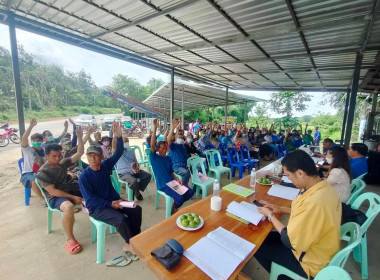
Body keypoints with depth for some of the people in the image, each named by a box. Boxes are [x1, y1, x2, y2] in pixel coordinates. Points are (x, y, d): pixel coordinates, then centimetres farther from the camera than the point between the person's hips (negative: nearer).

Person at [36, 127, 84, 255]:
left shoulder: (63, 163, 6)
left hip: (72, 188, 7)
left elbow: (79, 153, 3)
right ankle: (70, 239, -20)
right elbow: (53, 191, -16)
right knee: (69, 207, -39)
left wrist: (80, 137, -9)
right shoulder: (42, 173, -11)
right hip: (56, 197, -6)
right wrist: (73, 197, -22)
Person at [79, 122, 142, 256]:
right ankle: (131, 244, -2)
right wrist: (110, 204, -24)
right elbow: (90, 199, -16)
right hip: (96, 207, -5)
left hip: (113, 199, 6)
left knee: (136, 209, -9)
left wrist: (118, 137, -25)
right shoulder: (84, 176, -15)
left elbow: (118, 153, -10)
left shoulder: (105, 165, -3)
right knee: (120, 218, -27)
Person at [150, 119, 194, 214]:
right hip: (163, 185, -6)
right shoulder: (154, 158, -6)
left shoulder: (168, 158, 11)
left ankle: (175, 205, 17)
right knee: (180, 197, -25)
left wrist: (177, 179, -5)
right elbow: (152, 145, -22)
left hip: (172, 182, 6)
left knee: (190, 192, -6)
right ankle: (173, 215, 8)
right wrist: (155, 128, -28)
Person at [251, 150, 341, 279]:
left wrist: (270, 216, -13)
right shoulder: (325, 188, -9)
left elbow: (290, 241, -26)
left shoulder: (314, 202, -38)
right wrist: (281, 209, 4)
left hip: (312, 261, -8)